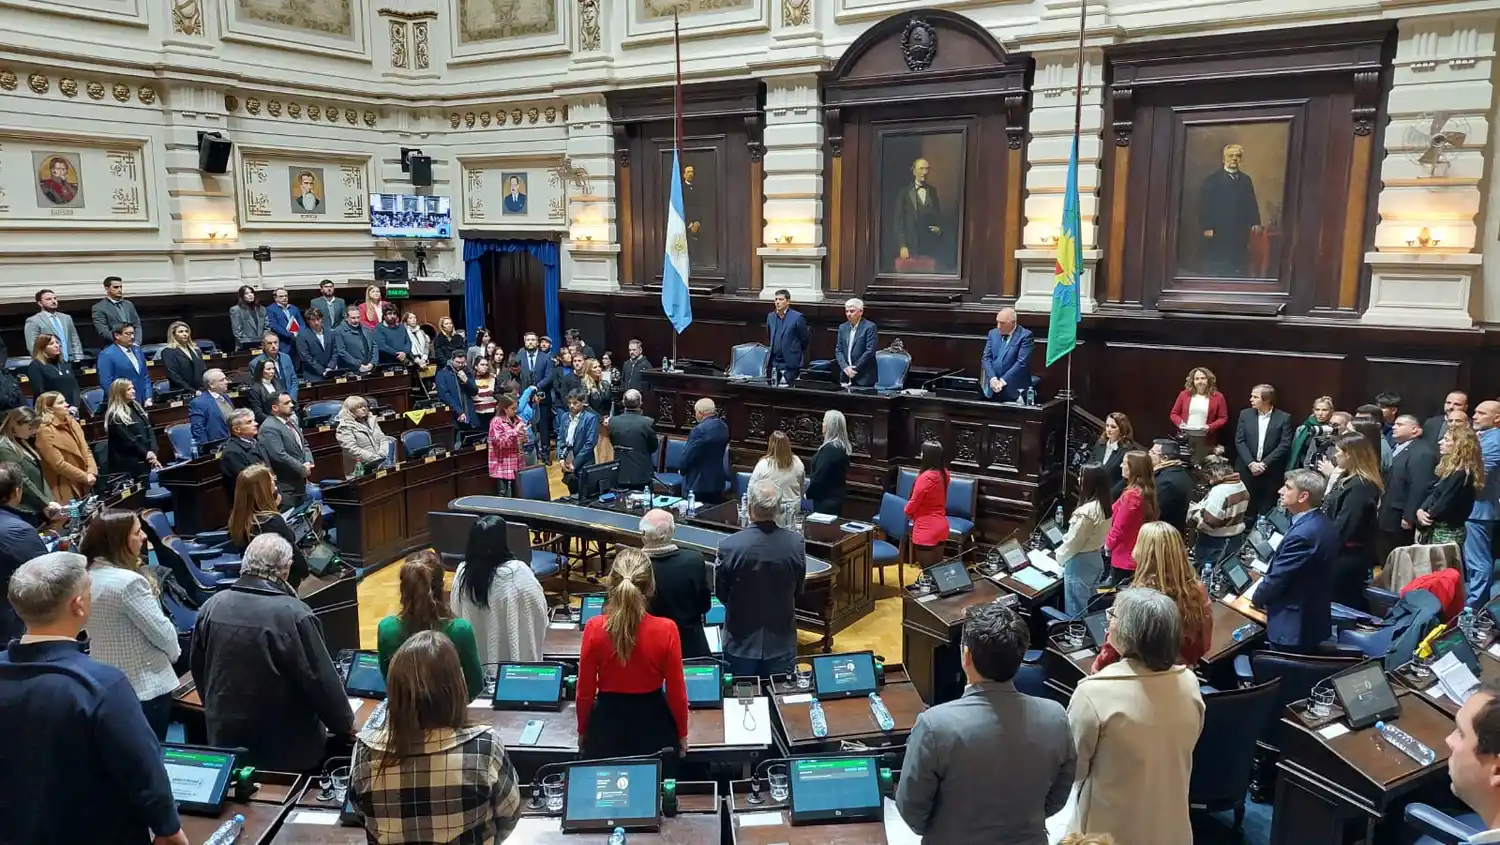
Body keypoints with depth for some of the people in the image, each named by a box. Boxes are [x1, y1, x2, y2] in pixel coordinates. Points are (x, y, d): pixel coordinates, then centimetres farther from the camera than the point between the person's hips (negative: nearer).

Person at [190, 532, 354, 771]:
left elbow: (197, 667, 10)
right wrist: (344, 723, -1)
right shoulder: (294, 615, -22)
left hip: (225, 738, 5)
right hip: (287, 747, -5)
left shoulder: (213, 605, -5)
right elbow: (321, 680, -17)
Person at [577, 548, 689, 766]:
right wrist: (682, 733, 7)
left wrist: (582, 731, 10)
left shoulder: (594, 628, -18)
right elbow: (676, 691, -10)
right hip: (654, 726, 0)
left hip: (606, 725, 1)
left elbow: (585, 691, -7)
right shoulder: (666, 630, -20)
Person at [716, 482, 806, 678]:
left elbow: (721, 595, -5)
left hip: (742, 643, -2)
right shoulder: (796, 543, -14)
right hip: (782, 642, 2)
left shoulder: (729, 546, -21)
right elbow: (798, 591, 1)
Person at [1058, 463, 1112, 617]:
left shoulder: (1086, 511, -27)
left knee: (1075, 611, 5)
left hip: (1080, 563, -9)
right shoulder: (1105, 505, 0)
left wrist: (1058, 557, 1)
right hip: (1096, 558, 9)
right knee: (1088, 607, 19)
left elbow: (1073, 542, -18)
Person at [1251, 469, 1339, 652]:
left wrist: (1257, 598, -1)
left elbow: (1277, 577, -19)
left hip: (1293, 626, -10)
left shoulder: (1302, 534, -28)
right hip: (1314, 619, 10)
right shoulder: (1325, 523, 3)